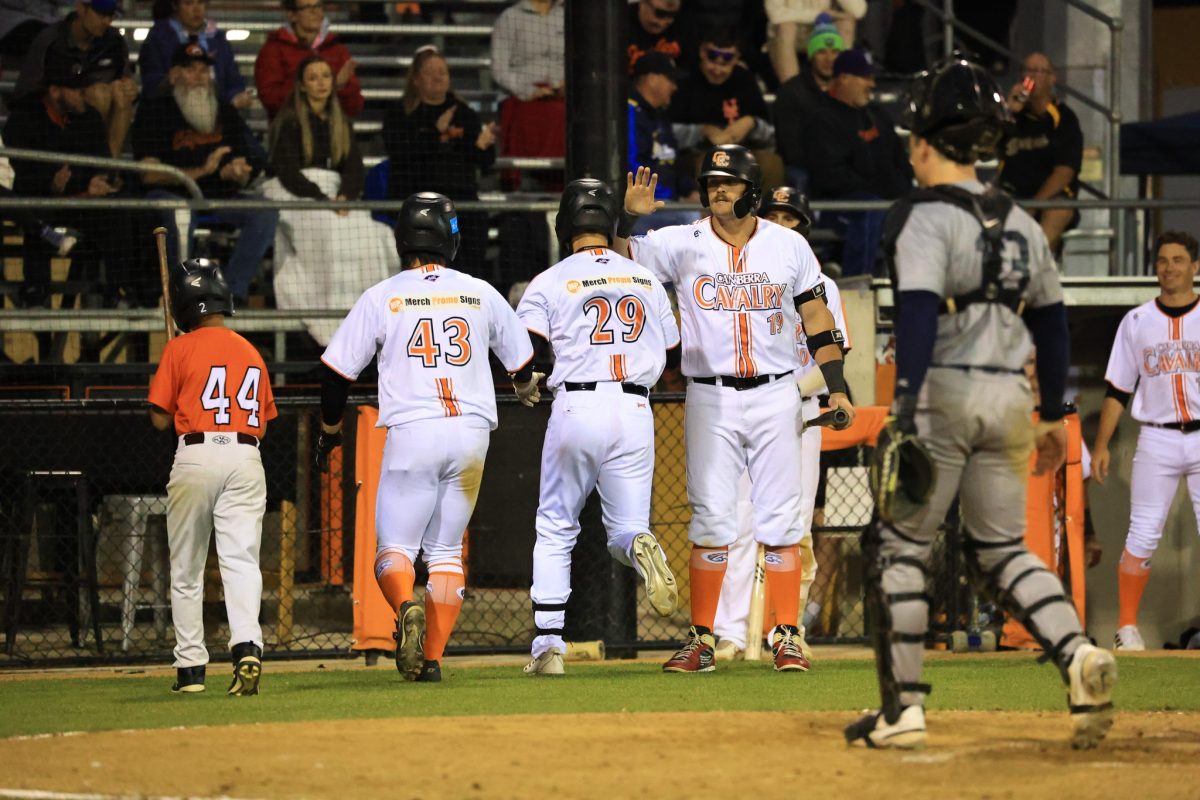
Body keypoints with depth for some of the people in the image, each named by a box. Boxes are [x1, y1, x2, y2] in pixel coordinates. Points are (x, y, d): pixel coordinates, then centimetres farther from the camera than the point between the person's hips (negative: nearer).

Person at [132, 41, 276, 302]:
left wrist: (235, 173, -14)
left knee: (266, 212, -20)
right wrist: (200, 171, -19)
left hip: (220, 198, 5)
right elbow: (149, 174, -9)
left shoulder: (227, 114, 16)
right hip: (170, 194, -5)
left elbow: (243, 178, 12)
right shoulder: (154, 111, 2)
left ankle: (233, 292, -21)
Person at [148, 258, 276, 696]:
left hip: (196, 456, -3)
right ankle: (247, 646, -27)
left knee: (186, 569, 8)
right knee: (241, 561, -6)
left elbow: (160, 418, 1)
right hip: (246, 458, 3)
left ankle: (190, 667, 8)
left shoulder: (180, 349, -2)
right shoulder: (251, 353, 12)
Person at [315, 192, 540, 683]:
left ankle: (407, 607, -29)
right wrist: (527, 388, 47)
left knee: (394, 546, 3)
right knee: (446, 551, 12)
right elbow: (522, 360, 22)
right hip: (471, 433, 3)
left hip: (412, 434, -3)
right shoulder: (481, 294, 8)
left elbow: (338, 371, 3)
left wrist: (329, 431, 20)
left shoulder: (383, 297, 0)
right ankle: (433, 658, 3)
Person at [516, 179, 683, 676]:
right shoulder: (647, 281, 12)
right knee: (625, 528, 9)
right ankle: (641, 549, -31)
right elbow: (674, 354, 18)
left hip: (575, 407, -2)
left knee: (555, 529, 11)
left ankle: (548, 645, 2)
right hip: (635, 411, 2)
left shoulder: (551, 282, 1)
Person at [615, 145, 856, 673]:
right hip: (711, 399, 0)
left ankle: (788, 638, 3)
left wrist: (836, 386, 4)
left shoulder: (788, 245, 5)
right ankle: (701, 640, 4)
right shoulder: (682, 244, 2)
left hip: (775, 395, 0)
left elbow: (816, 315, 10)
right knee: (711, 520, -1)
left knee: (780, 521, -1)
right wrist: (628, 219, -20)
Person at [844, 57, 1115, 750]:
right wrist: (1054, 415, 26)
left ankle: (904, 708, 3)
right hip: (1011, 399, 6)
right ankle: (1079, 655, -10)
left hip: (943, 393, -6)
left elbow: (918, 314, -21)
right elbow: (1053, 323, 18)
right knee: (1001, 551, 14)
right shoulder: (1022, 224, 13)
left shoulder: (925, 219, -9)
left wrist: (905, 410, -27)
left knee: (898, 547, 5)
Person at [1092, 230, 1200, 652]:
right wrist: (1101, 445, 6)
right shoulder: (1137, 322, 9)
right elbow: (1118, 389, 12)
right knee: (1143, 535, -2)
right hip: (1157, 439, 1)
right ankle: (1127, 626, 5)